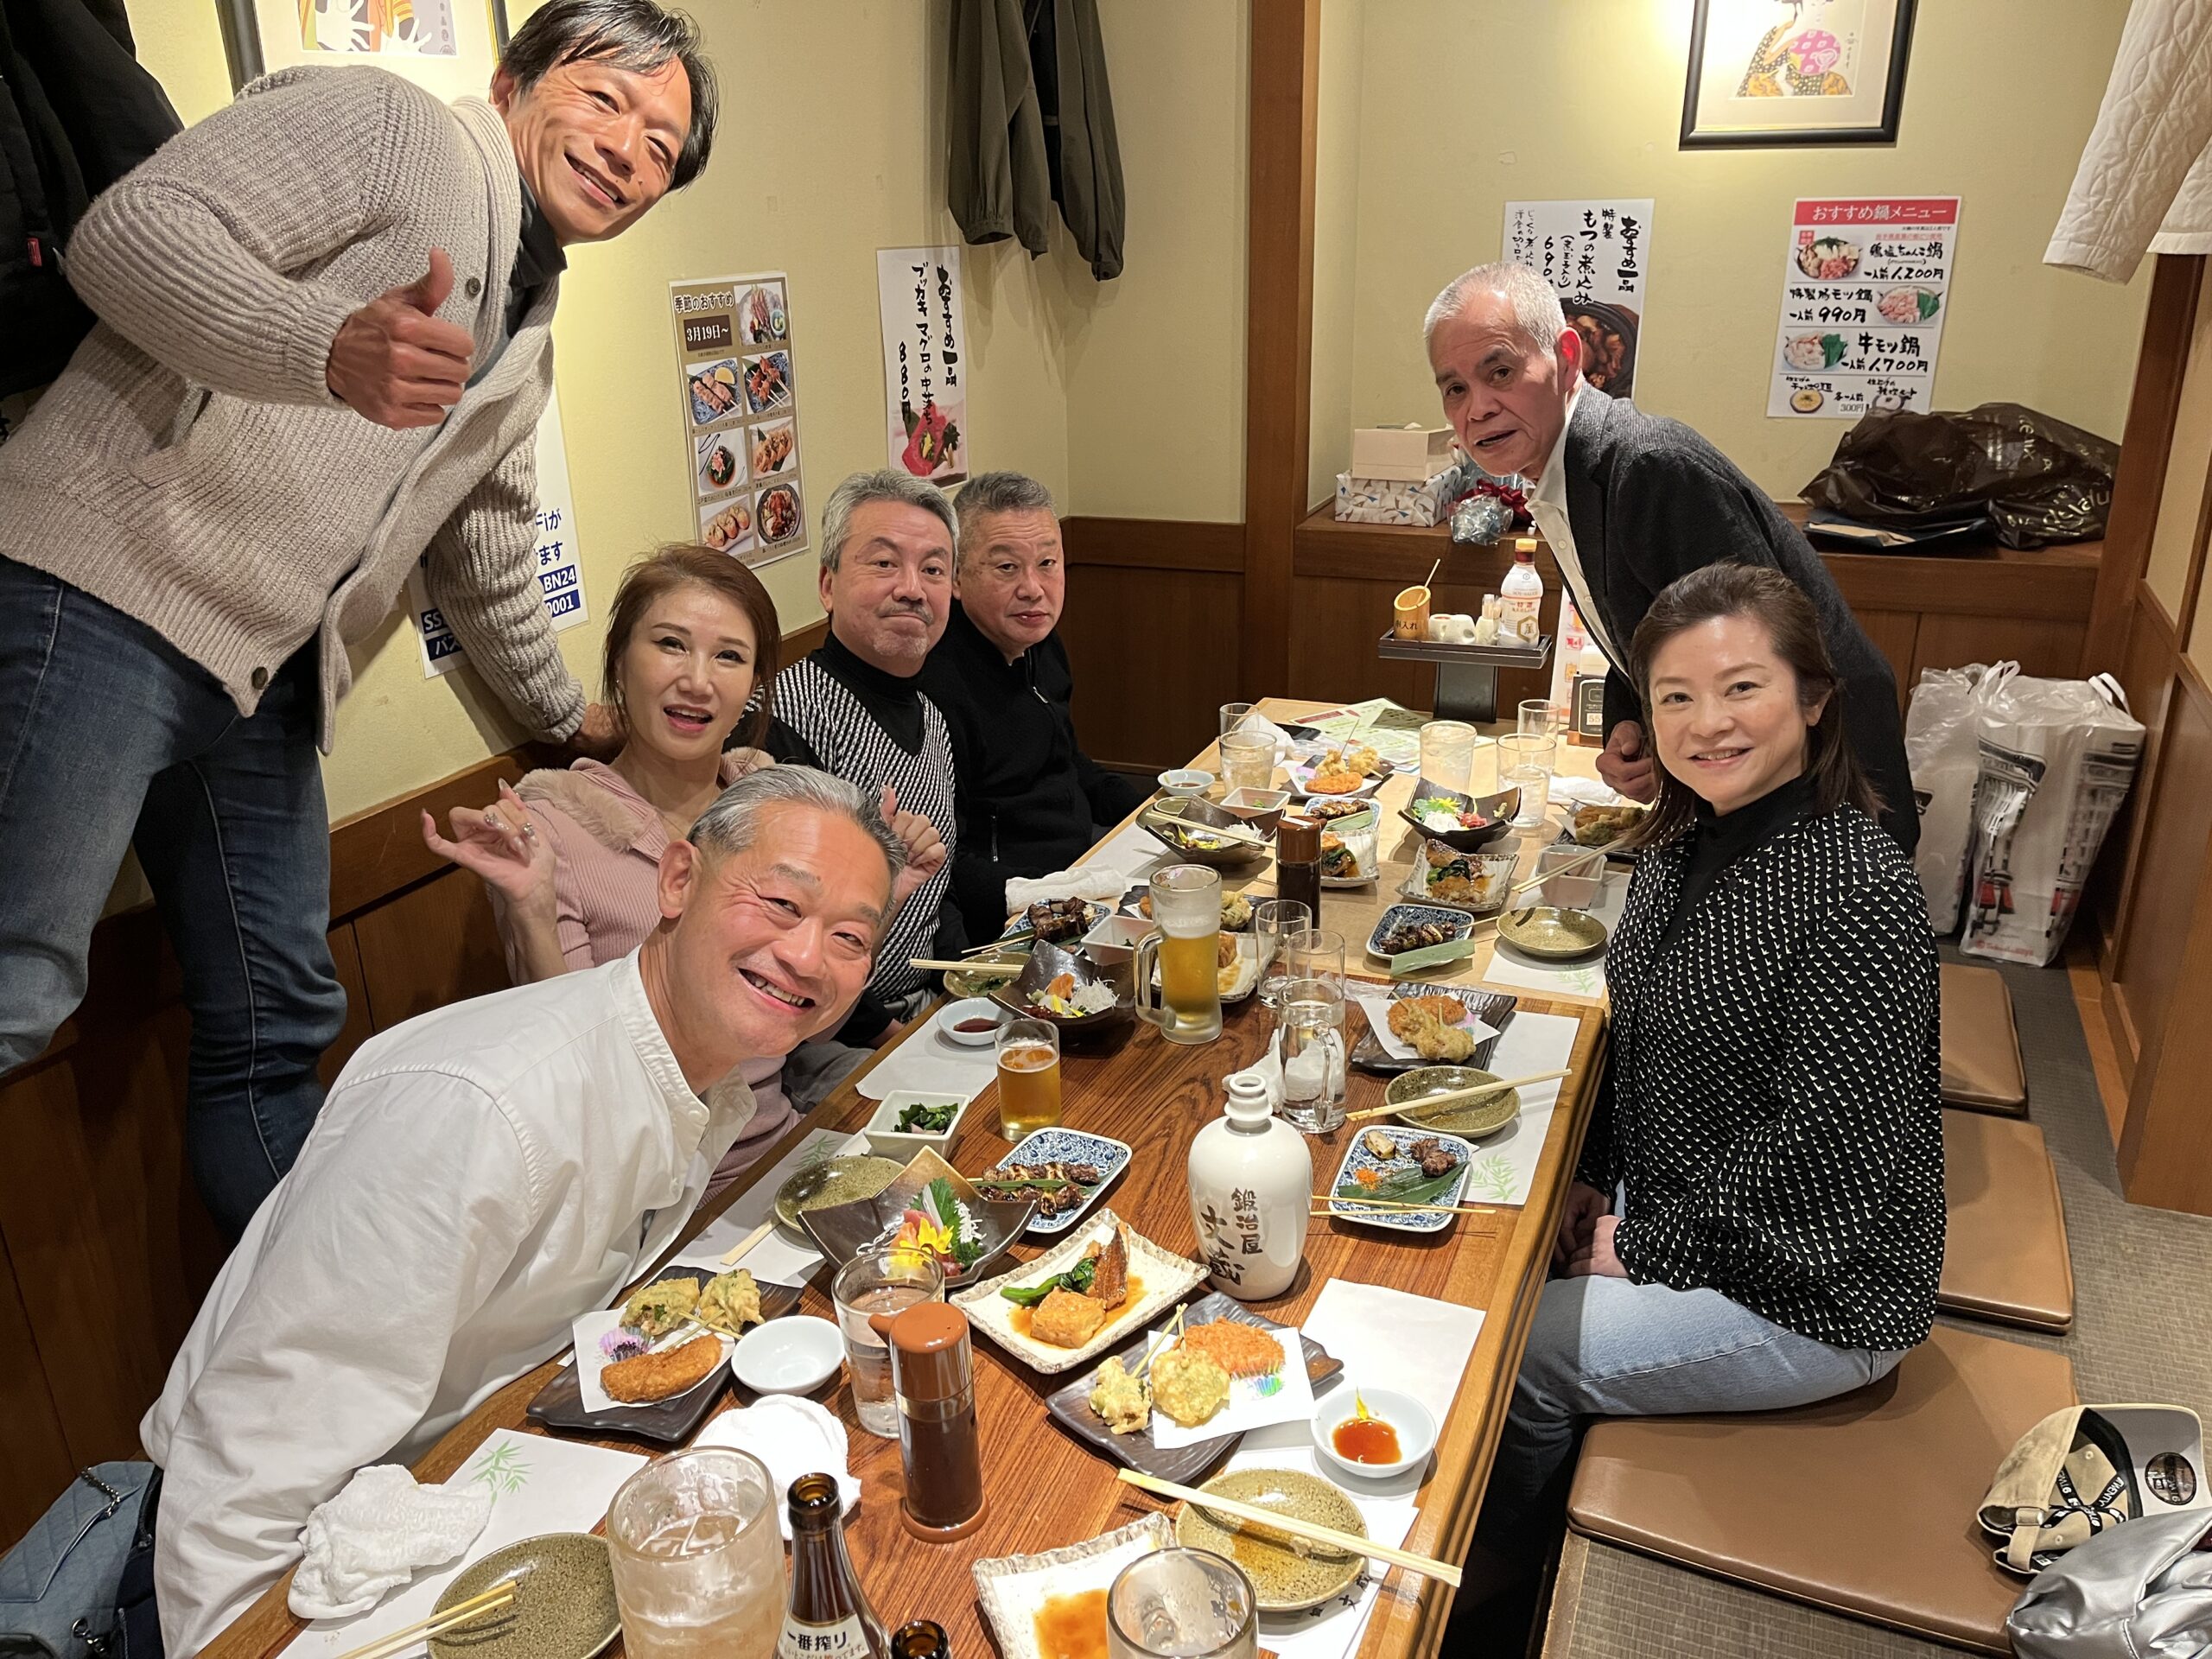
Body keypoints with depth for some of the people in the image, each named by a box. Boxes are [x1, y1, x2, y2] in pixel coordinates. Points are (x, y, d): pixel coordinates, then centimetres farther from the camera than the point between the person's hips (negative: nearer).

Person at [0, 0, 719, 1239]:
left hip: (264, 676, 8)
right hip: (107, 593, -8)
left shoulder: (528, 346, 23)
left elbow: (490, 564, 31)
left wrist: (568, 716, 38)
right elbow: (130, 231, -15)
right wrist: (330, 348, -32)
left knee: (277, 1029, 11)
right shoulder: (394, 131, -2)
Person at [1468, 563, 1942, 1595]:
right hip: (1671, 1214, 8)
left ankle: (1500, 1584, 23)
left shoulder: (1858, 895, -28)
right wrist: (1594, 1178, 1)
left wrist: (1646, 1247, -17)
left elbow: (1825, 1155, -26)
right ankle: (1535, 1522, 28)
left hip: (1809, 1288, -8)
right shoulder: (1686, 836, -1)